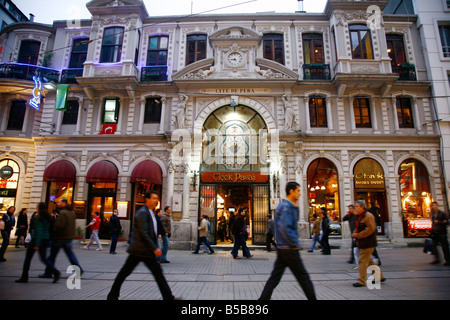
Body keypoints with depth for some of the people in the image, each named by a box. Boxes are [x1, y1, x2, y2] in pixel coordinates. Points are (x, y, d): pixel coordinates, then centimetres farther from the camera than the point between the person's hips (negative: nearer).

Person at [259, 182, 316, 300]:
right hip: (289, 249, -9)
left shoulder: (283, 205, 14)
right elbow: (285, 229, -25)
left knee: (275, 277, 9)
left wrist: (296, 207, 11)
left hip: (282, 248, 9)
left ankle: (264, 297, 11)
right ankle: (312, 297, 18)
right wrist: (296, 244, -16)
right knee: (303, 276, 5)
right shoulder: (286, 207, -17)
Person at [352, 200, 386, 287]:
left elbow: (370, 228, -24)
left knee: (363, 261, -7)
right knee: (369, 261, 18)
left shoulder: (368, 216, -14)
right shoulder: (360, 217, 16)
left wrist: (358, 235, -22)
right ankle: (379, 276, 31)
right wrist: (354, 233, 3)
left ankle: (361, 281, -1)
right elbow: (357, 228, 24)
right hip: (362, 243, 10)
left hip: (367, 243, -10)